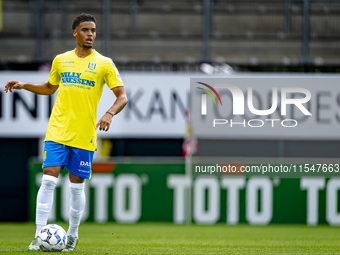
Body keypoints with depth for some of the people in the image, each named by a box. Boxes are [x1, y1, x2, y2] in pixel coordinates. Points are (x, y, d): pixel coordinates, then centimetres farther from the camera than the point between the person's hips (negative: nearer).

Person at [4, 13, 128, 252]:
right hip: (57, 131, 2)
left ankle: (72, 235, 21)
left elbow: (122, 96, -2)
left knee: (77, 186, 4)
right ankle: (39, 235, -8)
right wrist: (24, 85, 12)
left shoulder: (104, 64, 0)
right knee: (48, 180, -9)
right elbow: (50, 87, 26)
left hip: (84, 135, -2)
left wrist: (110, 113, -21)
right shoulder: (61, 60, 9)